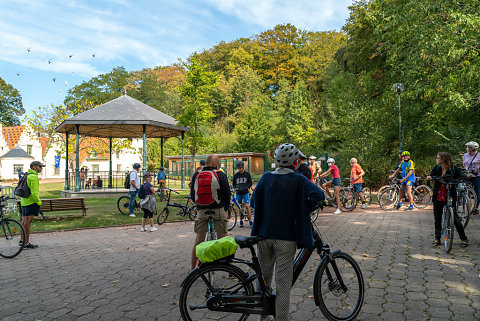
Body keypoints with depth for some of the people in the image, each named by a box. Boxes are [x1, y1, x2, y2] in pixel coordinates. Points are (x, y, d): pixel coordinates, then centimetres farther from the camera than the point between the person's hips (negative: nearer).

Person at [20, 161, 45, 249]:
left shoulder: (26, 175, 17)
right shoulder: (34, 177, -16)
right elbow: (34, 193, -23)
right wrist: (39, 202, -11)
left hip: (24, 201, 10)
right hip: (31, 202, -10)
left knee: (24, 221, 17)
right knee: (27, 222, -5)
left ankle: (23, 240, 28)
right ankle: (26, 243, 0)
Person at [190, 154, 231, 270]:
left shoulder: (196, 175, 6)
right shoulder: (220, 175, -4)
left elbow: (192, 195, 11)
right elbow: (227, 194, -3)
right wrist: (225, 208, 12)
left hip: (201, 211, 3)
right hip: (218, 210, -3)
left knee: (198, 240, 10)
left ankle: (192, 270, 17)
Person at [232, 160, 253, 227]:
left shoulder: (247, 174, 2)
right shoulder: (236, 175, 7)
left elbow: (250, 183, 5)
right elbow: (233, 184, 14)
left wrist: (246, 187, -13)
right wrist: (235, 187, -6)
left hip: (245, 192, -2)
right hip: (238, 193, 3)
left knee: (247, 206, -11)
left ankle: (250, 221, -3)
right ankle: (241, 221, 15)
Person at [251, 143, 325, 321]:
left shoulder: (266, 177, 2)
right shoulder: (298, 180, -7)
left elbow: (254, 202, 5)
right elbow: (318, 195, -19)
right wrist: (304, 211, -4)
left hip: (265, 234, 4)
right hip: (286, 236, -4)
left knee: (264, 275, 19)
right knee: (283, 281, 4)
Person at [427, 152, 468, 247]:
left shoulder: (454, 169, -8)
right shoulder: (436, 168, 5)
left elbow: (462, 177, -19)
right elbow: (431, 176, 1)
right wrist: (429, 177, -23)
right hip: (438, 197, 4)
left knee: (455, 218, 0)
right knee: (437, 218, 9)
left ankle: (464, 239, 16)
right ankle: (437, 239, 21)